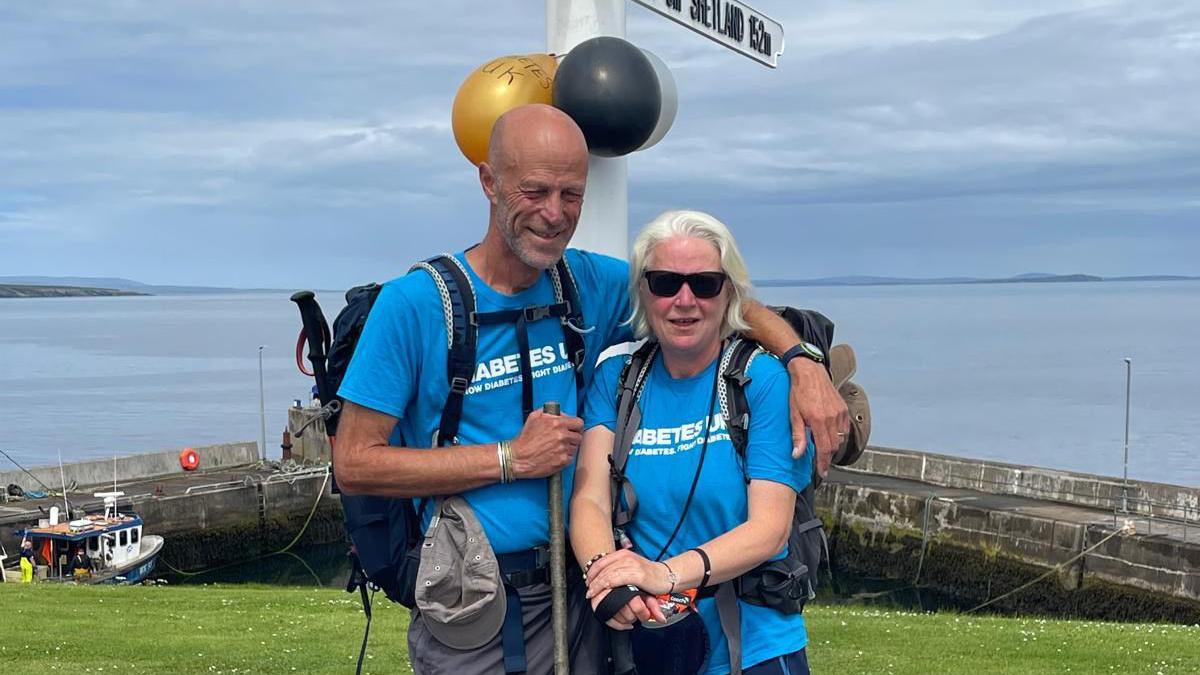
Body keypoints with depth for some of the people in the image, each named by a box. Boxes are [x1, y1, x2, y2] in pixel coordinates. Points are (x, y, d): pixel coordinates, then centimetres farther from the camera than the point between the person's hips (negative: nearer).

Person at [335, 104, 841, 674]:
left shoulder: (595, 284, -1)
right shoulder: (413, 303, -13)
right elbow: (354, 465, -14)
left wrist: (805, 364, -10)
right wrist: (510, 458, -17)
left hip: (575, 590, 4)